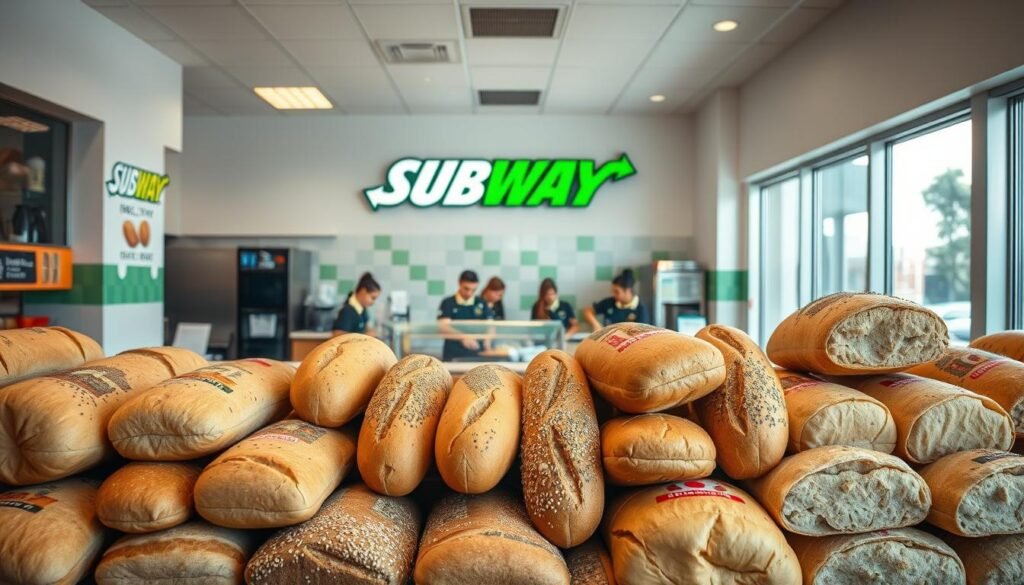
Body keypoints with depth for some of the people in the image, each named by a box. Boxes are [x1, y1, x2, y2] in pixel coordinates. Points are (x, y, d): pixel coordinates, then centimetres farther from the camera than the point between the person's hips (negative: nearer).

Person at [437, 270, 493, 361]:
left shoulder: (481, 303, 7)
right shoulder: (448, 303, -2)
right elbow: (444, 327, -15)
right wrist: (463, 337, -33)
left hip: (476, 355, 3)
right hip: (453, 355, -2)